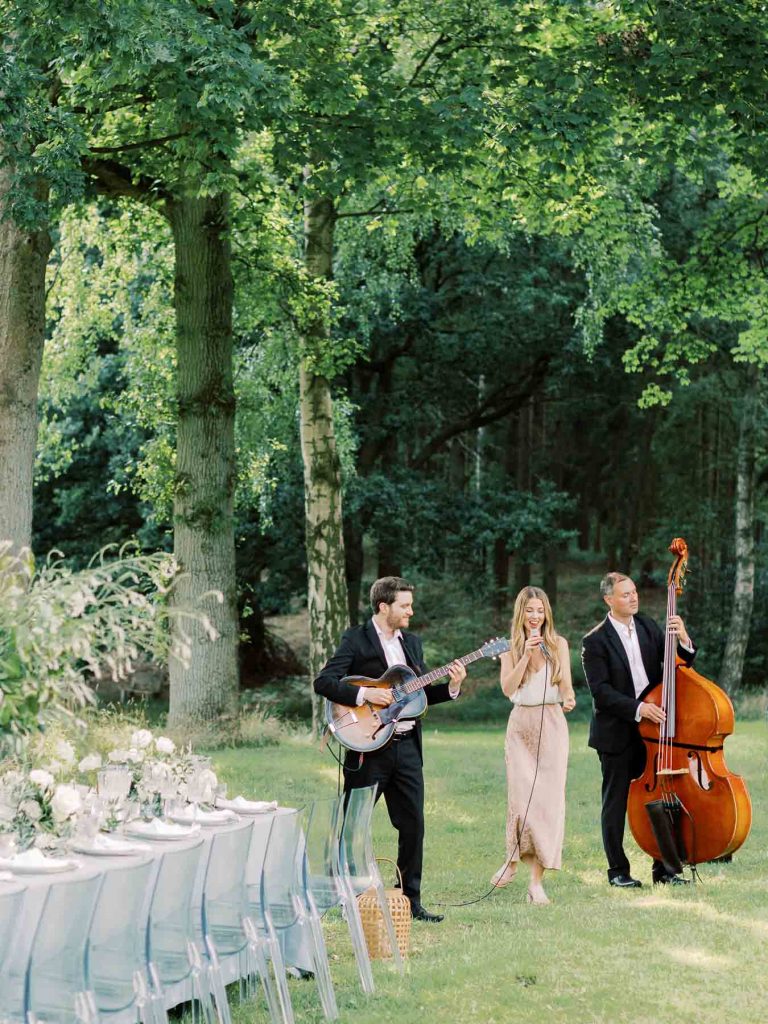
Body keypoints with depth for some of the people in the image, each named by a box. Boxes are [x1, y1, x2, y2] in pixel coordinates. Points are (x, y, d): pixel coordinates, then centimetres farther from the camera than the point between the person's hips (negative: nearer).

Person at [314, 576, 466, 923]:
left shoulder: (412, 642, 14)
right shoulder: (356, 640, -7)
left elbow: (422, 693, 17)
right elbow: (323, 682, -15)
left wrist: (451, 686, 0)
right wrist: (364, 694, -23)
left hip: (407, 747, 6)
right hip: (367, 747, -6)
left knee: (413, 825, 6)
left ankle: (411, 901, 15)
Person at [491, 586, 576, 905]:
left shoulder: (558, 644, 5)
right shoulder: (510, 647, 6)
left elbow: (565, 685, 1)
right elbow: (507, 688, -5)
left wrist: (569, 699, -22)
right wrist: (525, 654, -14)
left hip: (551, 724, 0)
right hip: (521, 725, 0)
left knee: (548, 798, -6)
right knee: (520, 797, -6)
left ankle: (537, 881, -4)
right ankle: (512, 860, 20)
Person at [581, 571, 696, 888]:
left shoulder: (648, 627, 6)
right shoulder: (595, 642, -9)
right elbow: (601, 691, -15)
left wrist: (683, 639, -14)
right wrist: (637, 708, -25)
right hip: (616, 734, -4)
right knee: (616, 804, 6)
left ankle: (663, 867, 15)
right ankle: (618, 870, 15)